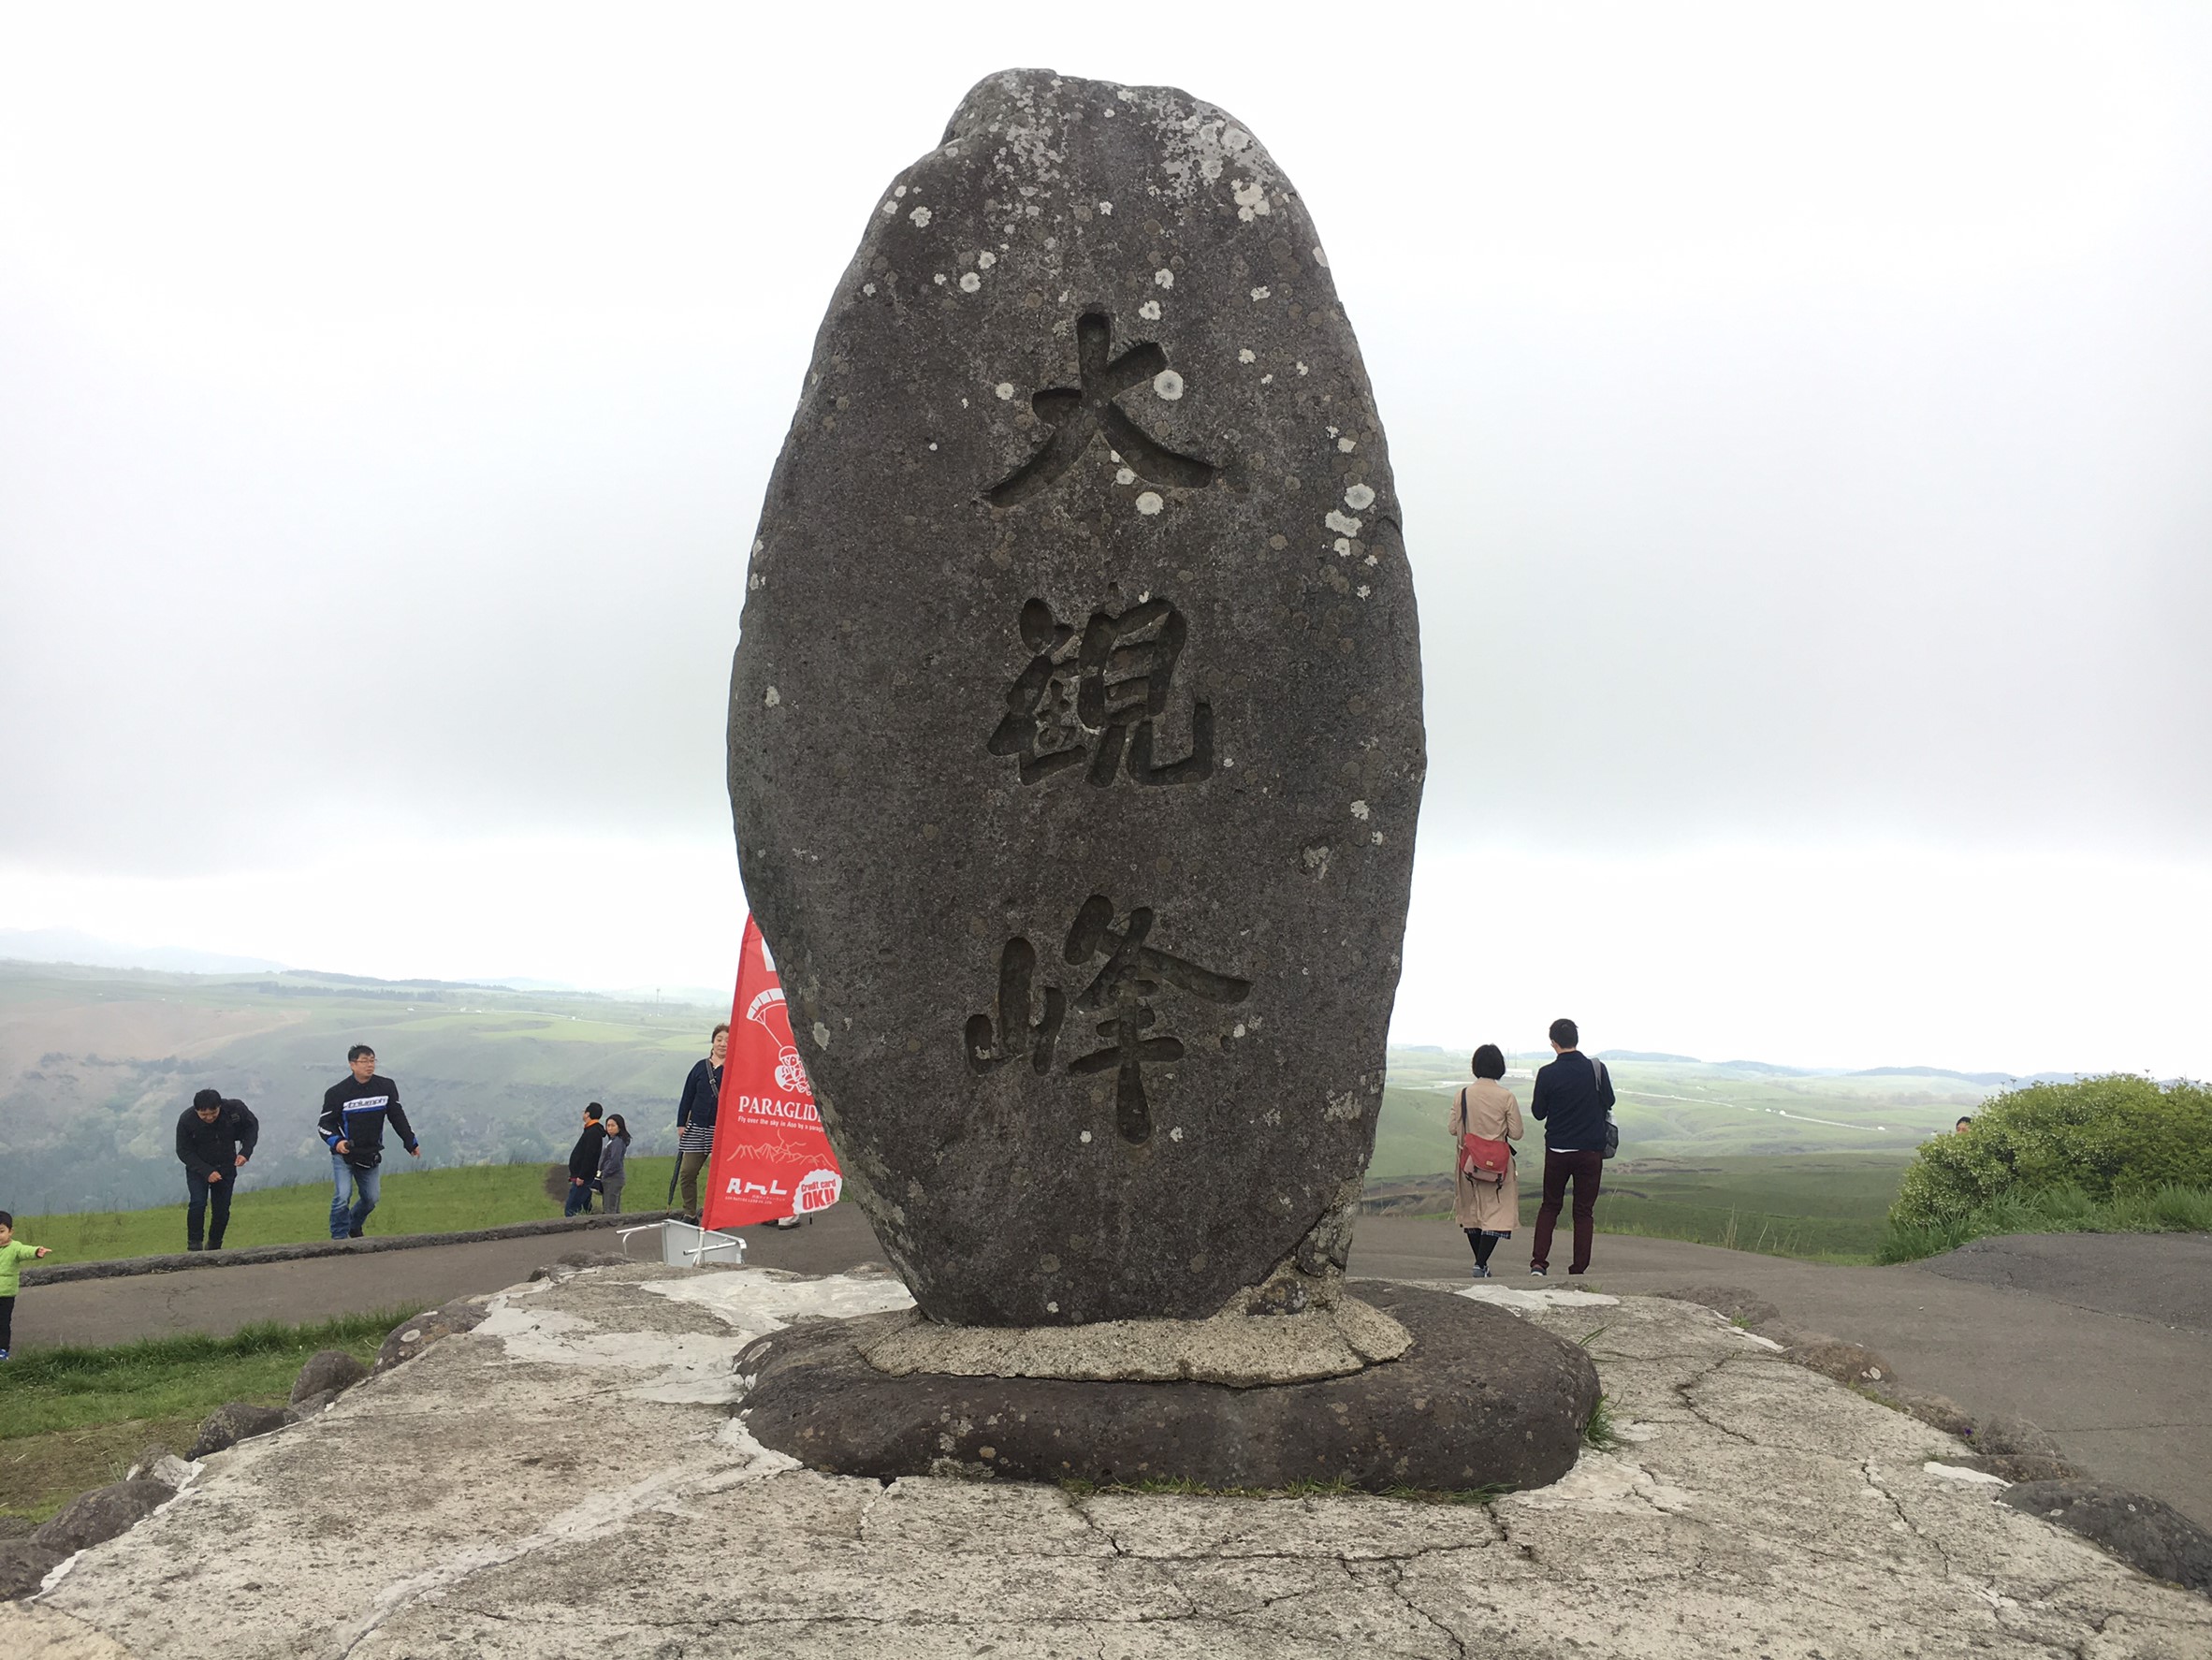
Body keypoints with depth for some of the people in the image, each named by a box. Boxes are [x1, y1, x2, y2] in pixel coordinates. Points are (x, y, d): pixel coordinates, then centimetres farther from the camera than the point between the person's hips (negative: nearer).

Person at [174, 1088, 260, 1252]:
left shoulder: (235, 1109, -22)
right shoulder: (186, 1120, -24)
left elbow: (252, 1126, -2)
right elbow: (183, 1152, -13)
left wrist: (245, 1151, -17)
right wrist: (206, 1171, -24)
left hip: (226, 1167, 2)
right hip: (197, 1168, -1)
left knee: (222, 1210, 2)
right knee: (198, 1203, -21)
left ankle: (214, 1247, 20)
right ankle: (194, 1245, -9)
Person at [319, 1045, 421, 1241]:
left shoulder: (386, 1087, -2)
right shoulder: (338, 1092, -12)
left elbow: (398, 1116, 6)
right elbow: (325, 1123, -8)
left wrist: (411, 1143, 5)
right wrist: (336, 1142, -27)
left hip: (371, 1155, 4)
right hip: (344, 1154, -4)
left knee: (371, 1199, 10)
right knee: (342, 1197, -17)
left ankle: (354, 1226, 38)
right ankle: (339, 1237, -3)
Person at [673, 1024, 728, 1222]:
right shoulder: (700, 1067, 9)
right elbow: (687, 1097, 11)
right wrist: (681, 1123, 8)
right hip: (697, 1128, 3)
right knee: (687, 1172, 1)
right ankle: (690, 1214, 13)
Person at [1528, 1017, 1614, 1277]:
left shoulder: (1547, 1074, -9)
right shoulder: (1597, 1069, -6)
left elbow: (1538, 1112, 0)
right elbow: (1608, 1102, 7)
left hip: (1557, 1150, 0)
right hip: (1591, 1150, 0)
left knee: (1549, 1206, 14)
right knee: (1584, 1211, 9)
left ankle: (1538, 1263, 3)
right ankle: (1579, 1269, 7)